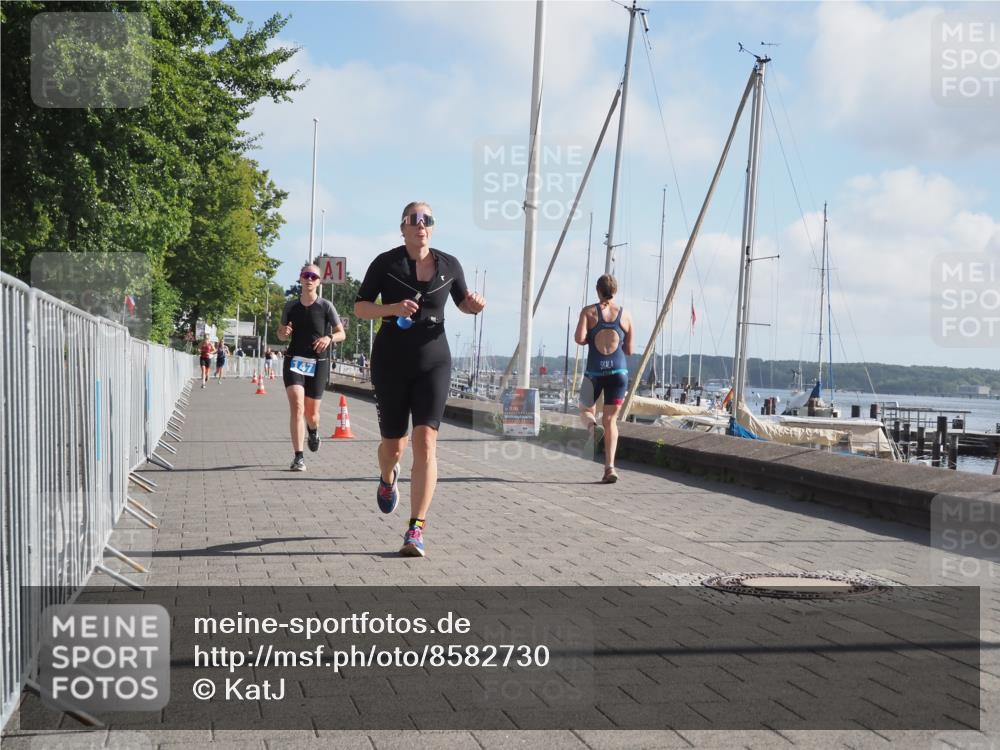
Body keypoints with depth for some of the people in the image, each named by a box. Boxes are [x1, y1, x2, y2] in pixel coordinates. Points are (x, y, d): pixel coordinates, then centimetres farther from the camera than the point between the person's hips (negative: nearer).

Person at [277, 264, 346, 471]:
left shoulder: (325, 306, -2)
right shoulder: (291, 306, 5)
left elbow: (341, 333, 3)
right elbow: (281, 333, 17)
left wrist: (329, 338, -19)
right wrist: (284, 333, -7)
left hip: (318, 363, -1)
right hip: (294, 361, 1)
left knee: (311, 414, 7)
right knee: (297, 407, -17)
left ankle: (313, 430, 45)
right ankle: (298, 457, -16)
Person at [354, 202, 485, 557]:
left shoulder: (448, 264, 3)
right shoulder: (386, 263, -3)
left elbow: (462, 302, 18)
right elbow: (359, 307, -1)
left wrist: (475, 304, -6)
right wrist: (391, 308, -20)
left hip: (433, 361, 0)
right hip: (391, 363, 0)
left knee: (425, 442, -14)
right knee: (393, 442, 10)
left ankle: (416, 531, -13)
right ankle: (388, 478, 49)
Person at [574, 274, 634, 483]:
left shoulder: (589, 312, 0)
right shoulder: (625, 315, 6)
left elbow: (579, 338, -14)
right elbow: (629, 350, 9)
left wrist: (590, 339, 7)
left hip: (594, 371, -1)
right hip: (619, 371, 1)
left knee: (586, 409, 22)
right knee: (610, 420, 2)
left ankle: (591, 423, -15)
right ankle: (610, 466, -10)